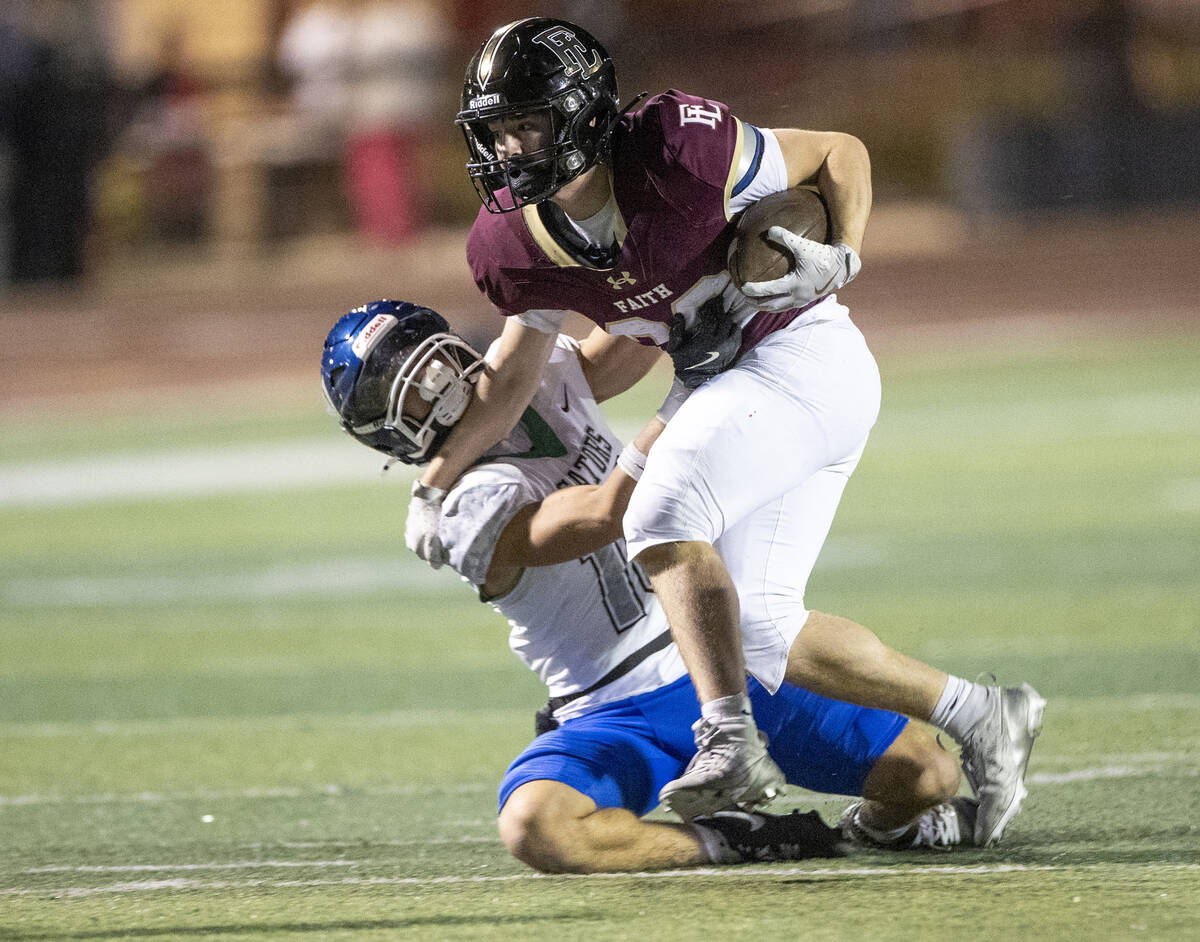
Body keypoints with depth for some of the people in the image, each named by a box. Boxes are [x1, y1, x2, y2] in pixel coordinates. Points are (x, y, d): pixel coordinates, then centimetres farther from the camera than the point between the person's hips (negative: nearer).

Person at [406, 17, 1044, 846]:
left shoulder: (676, 154, -22)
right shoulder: (515, 245, -4)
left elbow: (842, 154, -9)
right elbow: (516, 374, 13)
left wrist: (841, 258, -25)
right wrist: (434, 485, 12)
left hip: (803, 354, -8)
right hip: (724, 385, 8)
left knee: (663, 519, -28)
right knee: (757, 630, 3)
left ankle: (731, 742, -30)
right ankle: (979, 718, 12)